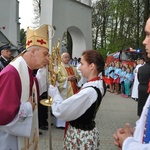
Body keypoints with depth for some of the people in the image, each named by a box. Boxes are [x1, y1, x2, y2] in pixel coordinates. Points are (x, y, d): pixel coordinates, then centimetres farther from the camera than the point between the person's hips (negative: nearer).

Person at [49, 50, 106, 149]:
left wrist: (53, 90, -11)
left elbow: (60, 110, -24)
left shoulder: (89, 91, -29)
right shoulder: (100, 84, -1)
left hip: (80, 136, -8)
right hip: (88, 132, 8)